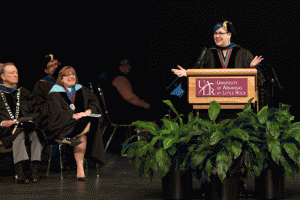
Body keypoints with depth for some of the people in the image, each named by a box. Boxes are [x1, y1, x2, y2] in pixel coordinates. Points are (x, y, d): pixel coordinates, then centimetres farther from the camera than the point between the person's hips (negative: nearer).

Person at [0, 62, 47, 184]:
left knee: (37, 134, -32)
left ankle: (34, 172, -40)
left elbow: (33, 112, 20)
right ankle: (19, 172, -50)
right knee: (19, 135, -38)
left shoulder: (24, 93, 28)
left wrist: (30, 120, -3)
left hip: (25, 125, 3)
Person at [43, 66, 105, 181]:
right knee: (89, 126, -31)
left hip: (82, 121, 4)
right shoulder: (55, 94, 3)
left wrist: (88, 112, -13)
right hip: (62, 126, -4)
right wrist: (73, 116, -21)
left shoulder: (82, 91, 19)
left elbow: (94, 103, 9)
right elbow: (56, 112, -10)